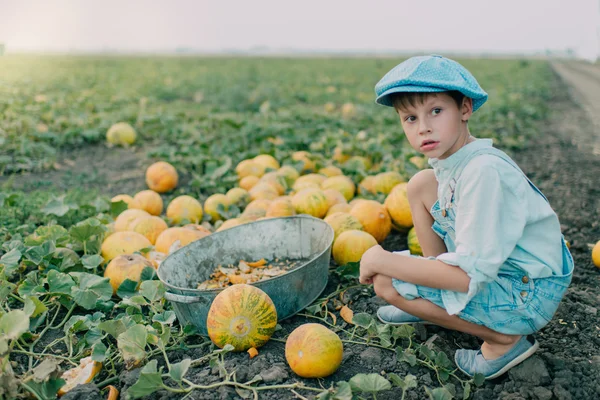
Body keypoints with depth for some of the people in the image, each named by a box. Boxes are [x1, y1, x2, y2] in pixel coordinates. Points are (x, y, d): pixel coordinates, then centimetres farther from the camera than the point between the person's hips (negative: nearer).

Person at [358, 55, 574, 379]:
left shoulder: (484, 172, -29)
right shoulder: (450, 160, -3)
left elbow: (468, 275, -32)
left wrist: (380, 260, -26)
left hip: (527, 295, -9)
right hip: (490, 267, 9)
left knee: (387, 282, -18)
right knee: (422, 184, 3)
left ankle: (504, 339, -4)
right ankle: (435, 302, 13)